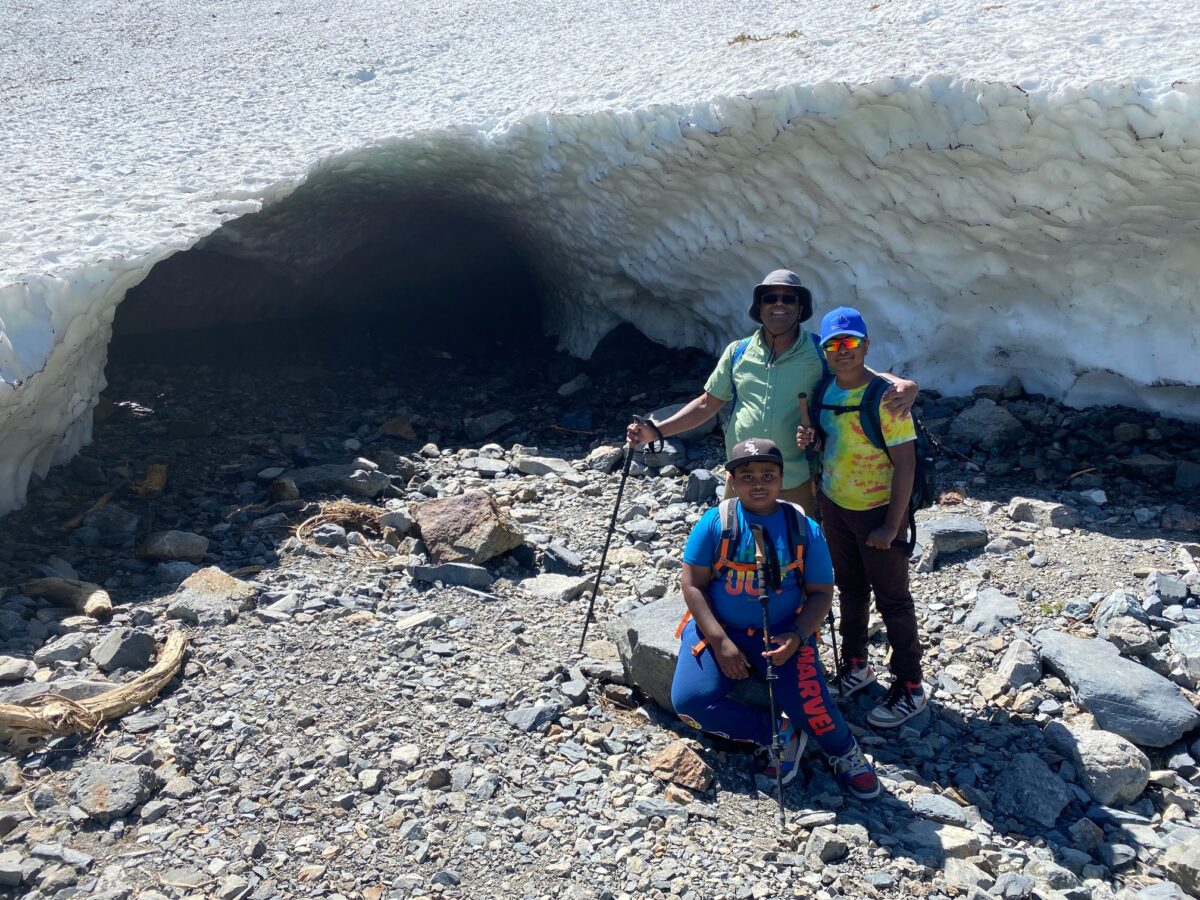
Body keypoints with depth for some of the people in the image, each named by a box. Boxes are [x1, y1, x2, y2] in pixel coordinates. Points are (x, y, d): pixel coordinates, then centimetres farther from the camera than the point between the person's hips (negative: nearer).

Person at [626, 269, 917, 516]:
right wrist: (656, 431, -2)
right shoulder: (738, 352, 2)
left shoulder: (820, 353, -4)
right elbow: (707, 404, 8)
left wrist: (904, 386, -29)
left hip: (797, 486, -2)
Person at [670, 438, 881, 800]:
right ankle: (779, 734, -1)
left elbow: (821, 592, 0)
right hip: (718, 627, 1)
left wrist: (796, 637, -18)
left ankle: (844, 752, 10)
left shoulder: (804, 529, -5)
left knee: (808, 703, -25)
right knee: (689, 701, -22)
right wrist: (720, 642, -17)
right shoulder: (715, 522, -8)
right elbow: (693, 585, -7)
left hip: (781, 631, -1)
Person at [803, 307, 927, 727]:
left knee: (892, 600, 4)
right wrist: (808, 439, -8)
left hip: (877, 510, -7)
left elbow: (905, 463, -21)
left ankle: (910, 689, 17)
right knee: (850, 590, 20)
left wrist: (891, 525, -22)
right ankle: (855, 666, 37)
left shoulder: (886, 395, -22)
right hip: (834, 505, 7)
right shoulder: (826, 390, -1)